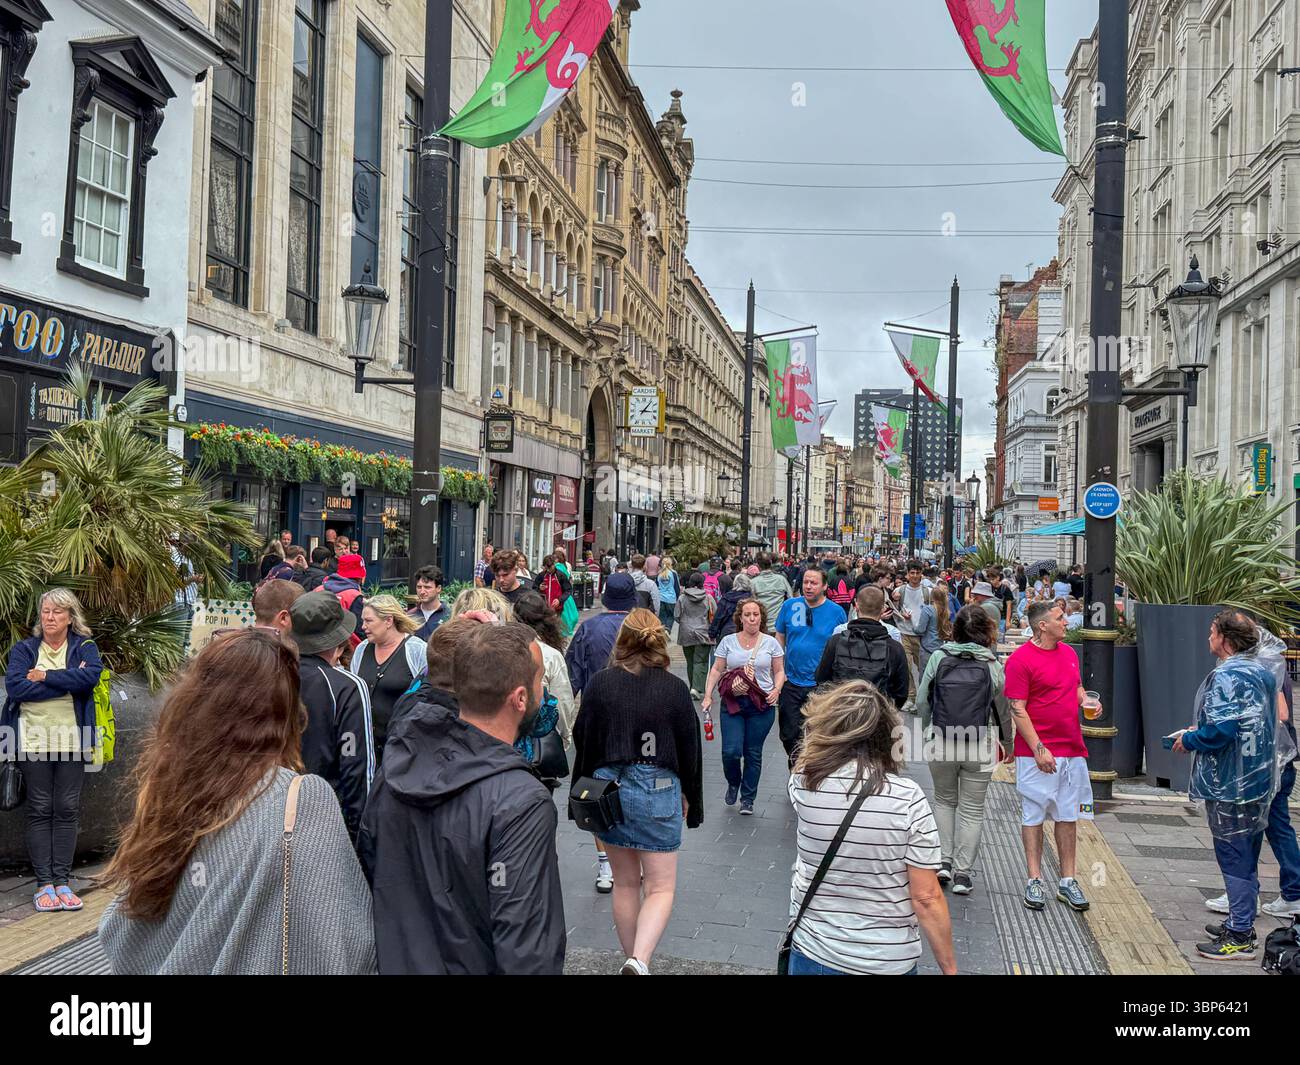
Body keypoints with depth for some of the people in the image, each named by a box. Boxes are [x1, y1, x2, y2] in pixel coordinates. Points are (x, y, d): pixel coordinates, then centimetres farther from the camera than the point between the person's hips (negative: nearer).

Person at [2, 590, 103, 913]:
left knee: (68, 810, 3)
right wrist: (68, 684, -13)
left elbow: (92, 675, -16)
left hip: (71, 739, 0)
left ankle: (62, 881, 10)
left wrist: (45, 677, -14)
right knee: (40, 810, 3)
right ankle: (44, 883, 9)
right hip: (34, 739, 0)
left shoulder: (84, 647, 4)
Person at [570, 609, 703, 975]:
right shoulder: (675, 689, -7)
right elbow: (690, 749, 0)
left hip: (608, 790, 2)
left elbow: (583, 743, 1)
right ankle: (639, 960, -16)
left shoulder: (598, 684, -5)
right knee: (660, 887, 5)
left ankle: (632, 959, 28)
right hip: (658, 792, -2)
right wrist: (691, 799, 14)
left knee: (625, 882, 18)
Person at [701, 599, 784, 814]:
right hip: (732, 702, 0)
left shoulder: (770, 643, 4)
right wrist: (708, 695, -4)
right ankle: (733, 783, 23)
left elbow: (779, 671, 9)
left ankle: (747, 799, 20)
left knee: (753, 754, 4)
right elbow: (716, 670, 5)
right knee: (731, 752, -9)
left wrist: (776, 689, -9)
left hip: (761, 705, 0)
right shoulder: (728, 641, 4)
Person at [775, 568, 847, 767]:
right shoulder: (790, 605, -1)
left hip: (821, 685, -2)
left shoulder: (836, 611, -6)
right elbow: (779, 639, 8)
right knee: (789, 735, 8)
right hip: (791, 683, 2)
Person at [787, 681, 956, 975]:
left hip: (813, 954, 1)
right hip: (890, 962, -1)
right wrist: (949, 968, -3)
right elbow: (927, 898, -14)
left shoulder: (804, 782, -14)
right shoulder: (908, 797, -18)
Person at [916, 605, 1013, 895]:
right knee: (972, 809, 10)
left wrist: (927, 726, 18)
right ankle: (962, 872, 12)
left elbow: (922, 701, -1)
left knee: (944, 800, 21)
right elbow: (1003, 709, 1)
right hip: (979, 747, -1)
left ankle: (944, 861, 14)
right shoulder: (992, 664, -7)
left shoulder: (939, 657, -6)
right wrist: (1006, 743, 15)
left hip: (941, 744, 1)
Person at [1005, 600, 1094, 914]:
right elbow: (1017, 710, -13)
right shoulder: (1020, 659, -11)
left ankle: (1068, 881, 20)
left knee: (1068, 816, 11)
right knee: (1033, 815, 4)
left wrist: (1085, 701, 3)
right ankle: (1035, 881, 13)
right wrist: (1039, 748, -17)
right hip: (1037, 752, -6)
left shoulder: (1069, 653, 10)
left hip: (1072, 749, 6)